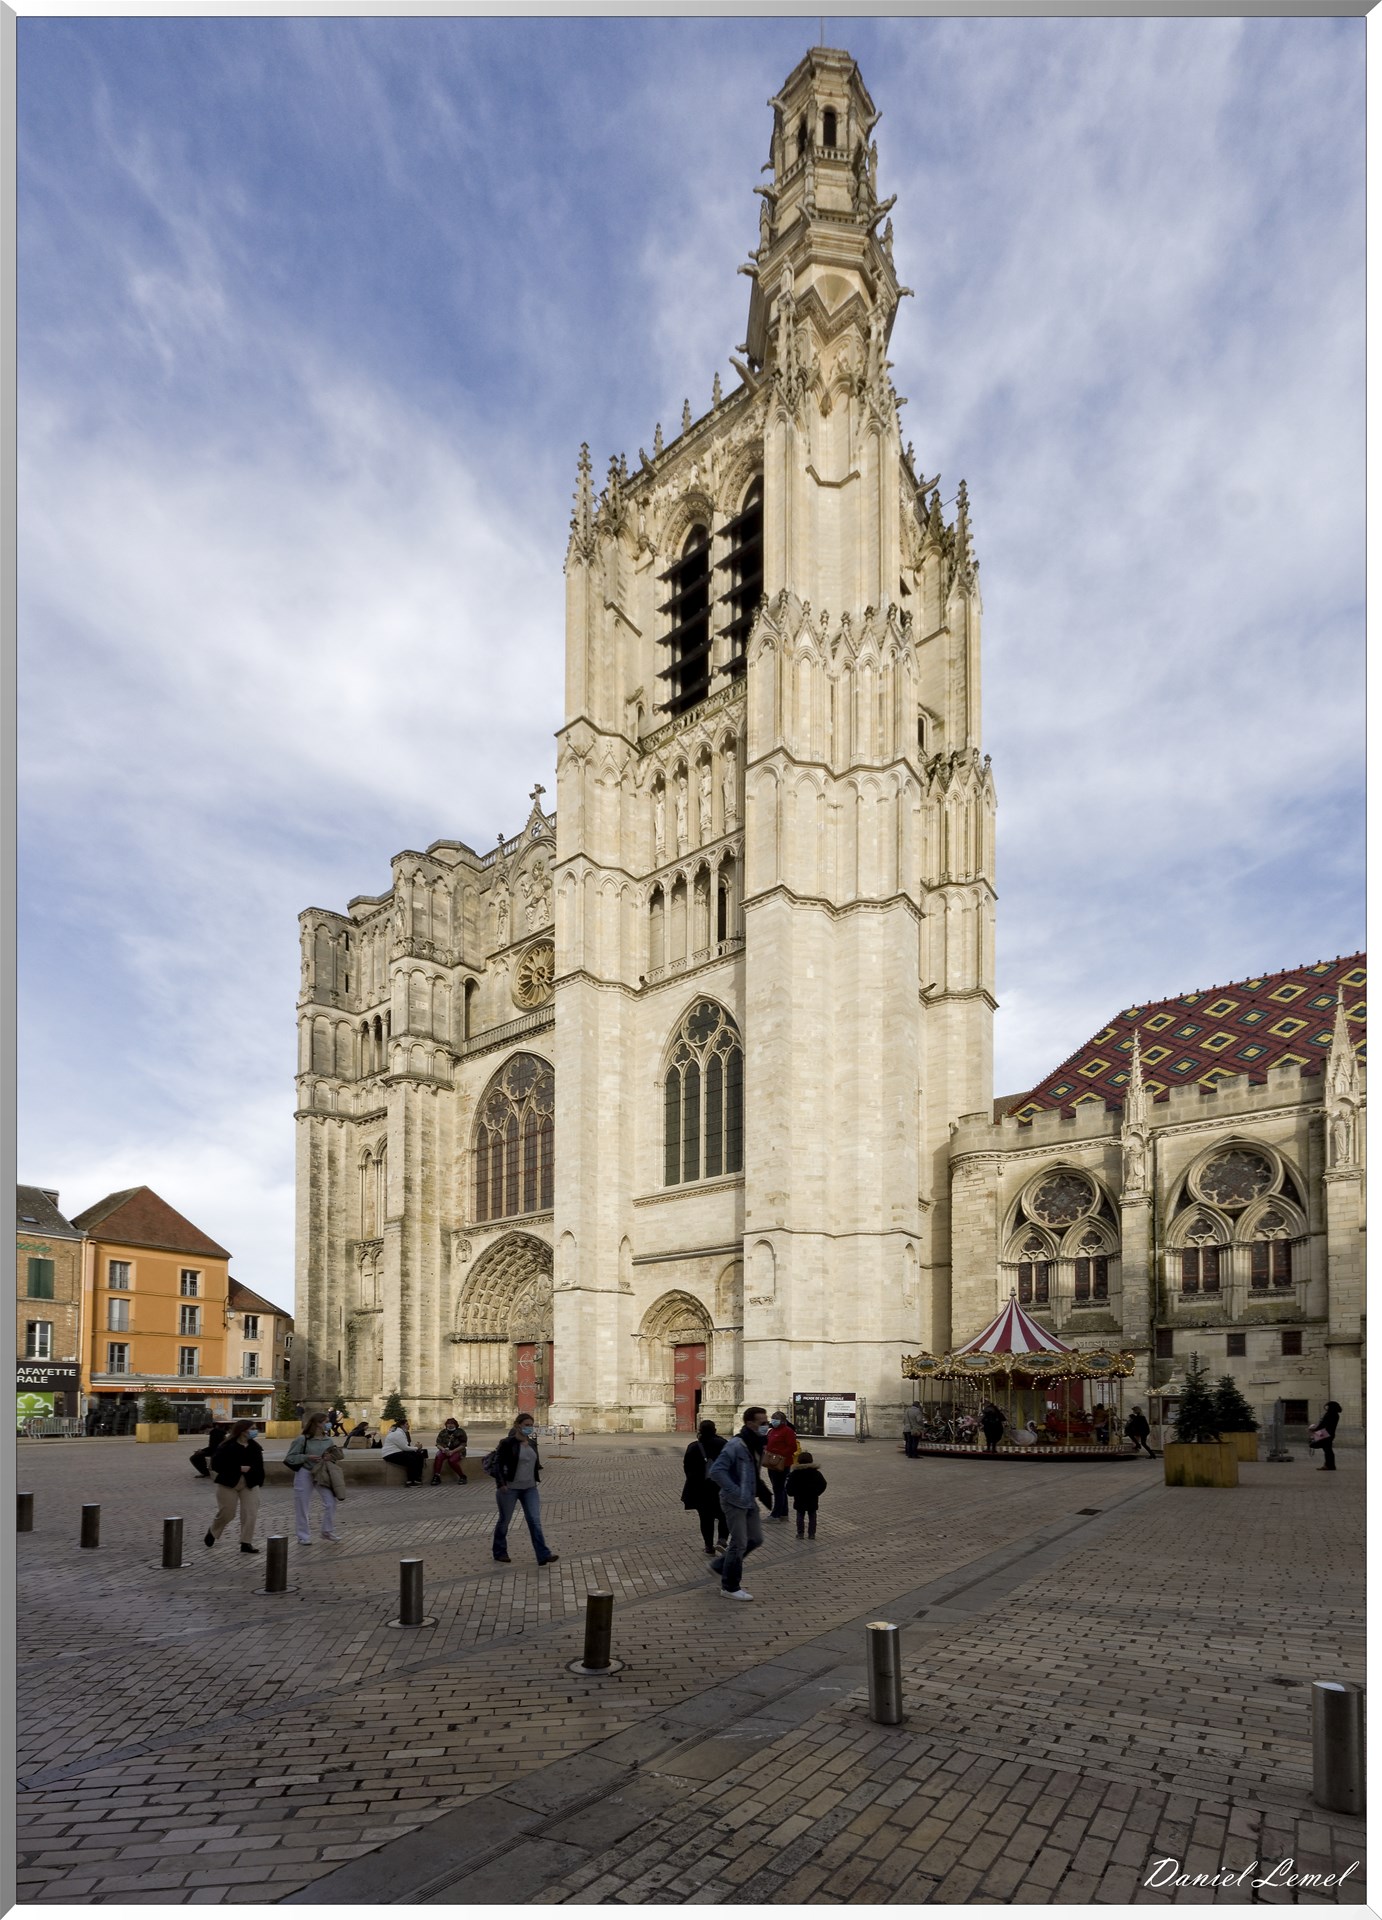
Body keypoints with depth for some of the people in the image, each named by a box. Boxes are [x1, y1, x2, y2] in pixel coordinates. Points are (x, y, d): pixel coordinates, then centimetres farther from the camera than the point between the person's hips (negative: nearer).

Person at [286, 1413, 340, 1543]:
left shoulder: (328, 1439, 5)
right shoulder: (303, 1439, -9)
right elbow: (290, 1458, -9)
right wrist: (307, 1457, -19)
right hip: (305, 1474, -4)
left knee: (330, 1502, -5)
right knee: (303, 1507, 3)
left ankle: (328, 1532, 12)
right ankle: (304, 1537, 17)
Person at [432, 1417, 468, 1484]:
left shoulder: (460, 1432, -3)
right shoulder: (443, 1432, 8)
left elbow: (463, 1445, -9)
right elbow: (438, 1444, 4)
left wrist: (452, 1451, -21)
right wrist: (443, 1449, -19)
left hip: (457, 1451, -3)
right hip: (445, 1450, 4)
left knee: (451, 1460, -34)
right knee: (438, 1457, -29)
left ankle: (462, 1476, -16)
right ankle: (436, 1477, -31)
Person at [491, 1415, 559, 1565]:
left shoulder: (532, 1443, 6)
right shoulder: (507, 1443, -13)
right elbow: (498, 1464, -14)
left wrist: (538, 1468, 3)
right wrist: (501, 1483, -20)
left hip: (530, 1488, 5)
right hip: (509, 1488, -5)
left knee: (535, 1521, -3)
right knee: (504, 1520, 10)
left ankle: (543, 1556, -5)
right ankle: (500, 1553, 29)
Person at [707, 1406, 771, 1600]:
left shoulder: (757, 1445, 5)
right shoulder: (735, 1445, -23)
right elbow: (716, 1471, -27)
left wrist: (761, 1490, 10)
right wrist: (735, 1492, -25)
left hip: (749, 1501, 9)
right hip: (734, 1502, -9)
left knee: (755, 1539, 15)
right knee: (739, 1544, -1)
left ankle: (719, 1565, 30)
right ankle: (730, 1587, 16)